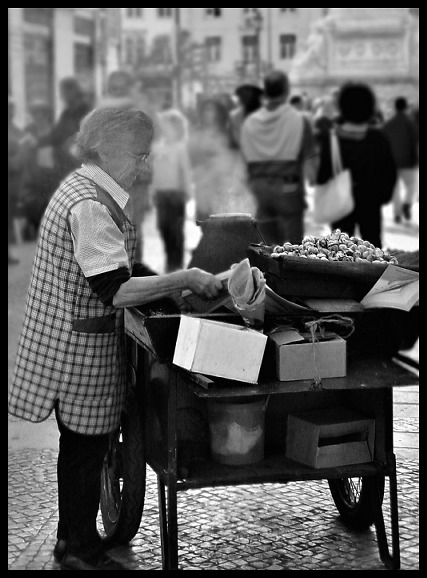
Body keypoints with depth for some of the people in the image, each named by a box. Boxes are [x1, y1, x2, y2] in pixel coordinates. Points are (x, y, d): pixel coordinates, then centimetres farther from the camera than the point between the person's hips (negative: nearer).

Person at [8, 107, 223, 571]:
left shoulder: (80, 189, 10)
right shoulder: (89, 206, -23)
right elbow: (114, 290, -29)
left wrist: (167, 284, 8)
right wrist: (183, 279, -23)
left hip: (71, 345, 10)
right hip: (80, 348, -10)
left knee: (78, 445, 20)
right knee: (87, 449, 3)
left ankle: (73, 538, 34)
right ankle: (82, 552, 18)